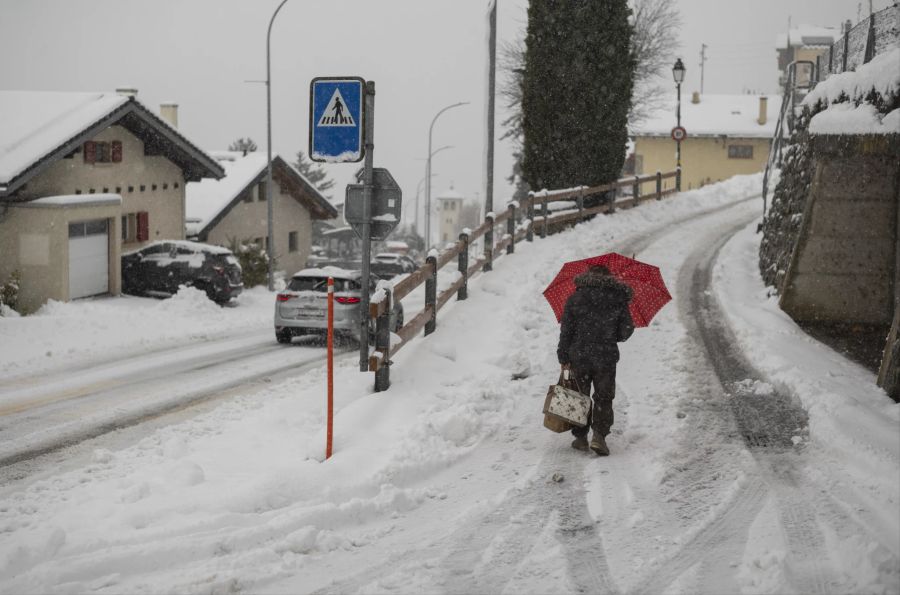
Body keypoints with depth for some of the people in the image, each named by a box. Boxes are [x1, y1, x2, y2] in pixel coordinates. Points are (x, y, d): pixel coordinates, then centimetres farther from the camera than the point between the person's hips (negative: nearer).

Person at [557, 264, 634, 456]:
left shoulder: (575, 298, 1)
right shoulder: (618, 300, 0)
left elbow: (566, 330, -2)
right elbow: (626, 330, 2)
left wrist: (563, 357, 3)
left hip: (579, 356, 0)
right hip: (607, 357, 0)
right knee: (603, 398, 7)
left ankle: (580, 438, 14)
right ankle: (599, 436, -7)